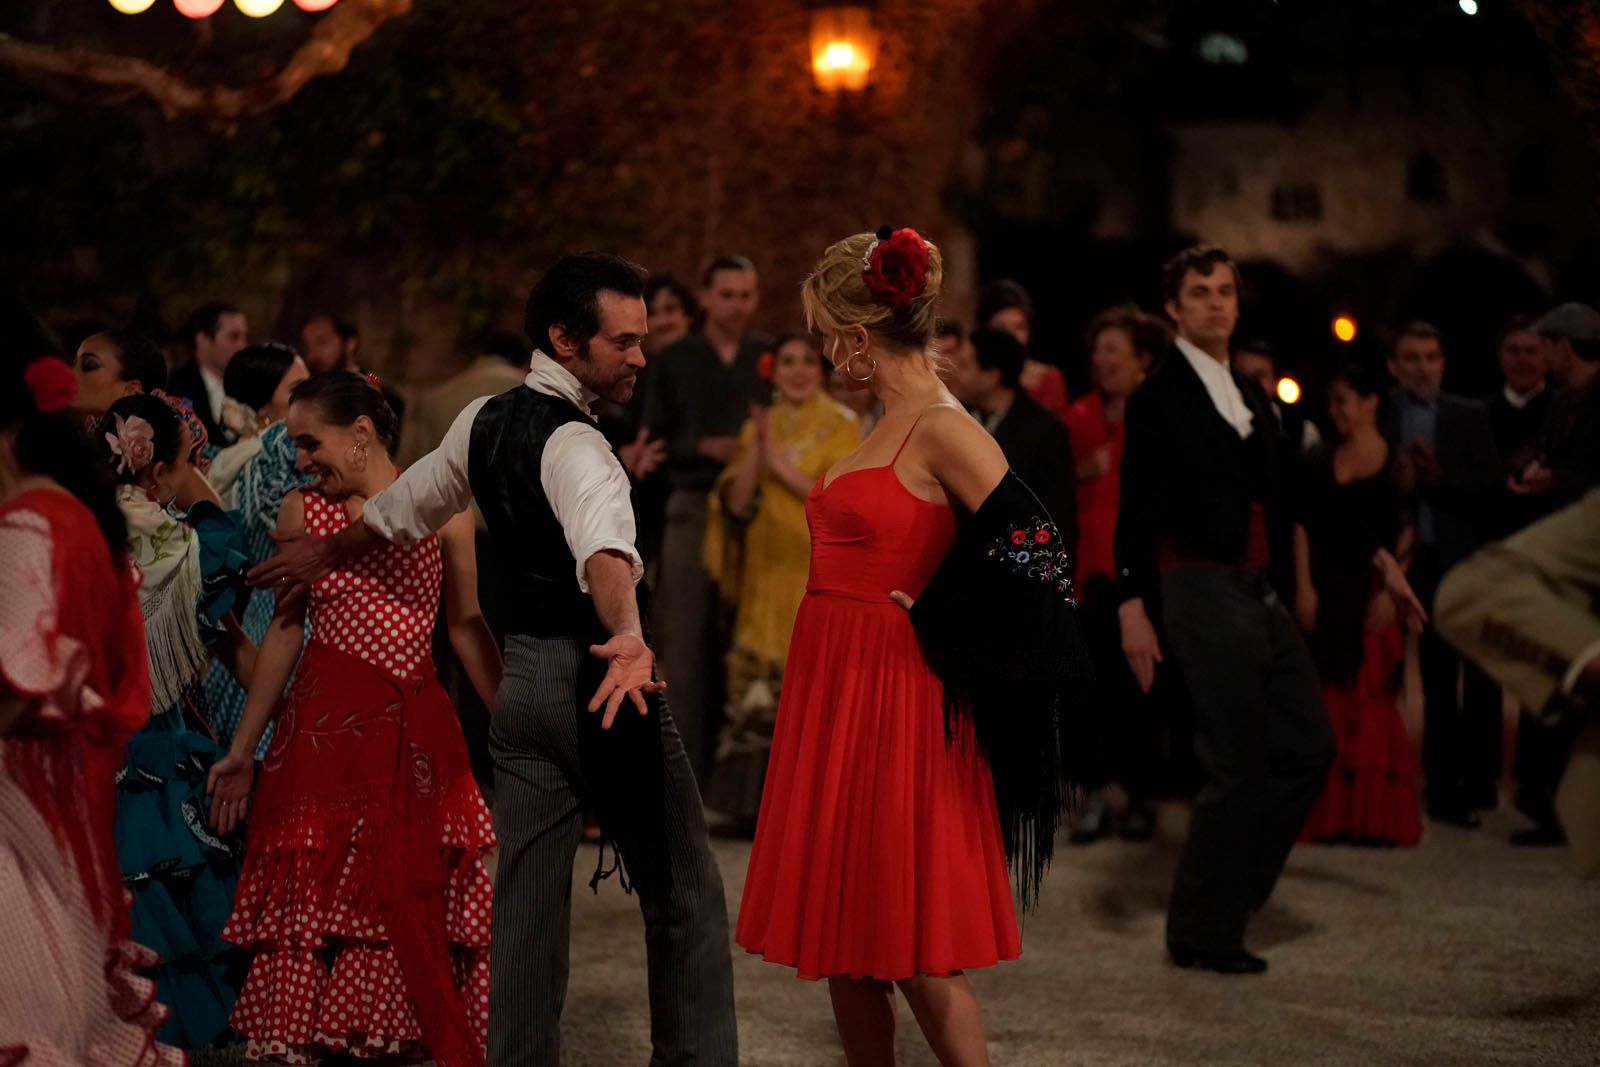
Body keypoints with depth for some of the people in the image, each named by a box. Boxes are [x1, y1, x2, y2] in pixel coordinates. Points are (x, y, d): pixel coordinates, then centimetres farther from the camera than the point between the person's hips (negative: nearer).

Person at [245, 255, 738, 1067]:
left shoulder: (482, 421, 7)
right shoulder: (573, 444, -18)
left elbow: (404, 505, 23)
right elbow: (603, 547, -39)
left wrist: (327, 552, 40)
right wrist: (628, 638, -56)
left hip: (524, 674, 7)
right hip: (597, 675, -7)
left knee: (526, 895, 9)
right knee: (681, 891, 5)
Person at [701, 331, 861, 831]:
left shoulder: (842, 428, 4)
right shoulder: (758, 427, 15)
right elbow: (736, 500, 5)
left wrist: (781, 466, -9)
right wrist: (755, 448, -8)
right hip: (765, 573, 4)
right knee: (757, 678, -3)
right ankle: (754, 801, 1)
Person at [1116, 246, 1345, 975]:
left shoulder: (1251, 396, 16)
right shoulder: (1159, 396, -6)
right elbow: (1137, 507, -12)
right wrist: (1132, 607, -19)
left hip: (1262, 588, 8)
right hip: (1204, 591, -8)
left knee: (1307, 750, 7)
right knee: (1238, 766, -5)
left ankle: (1231, 893, 20)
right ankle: (1200, 934, 8)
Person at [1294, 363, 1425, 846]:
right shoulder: (1323, 462, 10)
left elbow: (1408, 531, -3)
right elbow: (1304, 525, 6)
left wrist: (1390, 585, -12)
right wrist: (1303, 588, -4)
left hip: (1375, 593, -3)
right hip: (1328, 593, 3)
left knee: (1372, 695, -2)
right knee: (1333, 697, 3)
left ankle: (1378, 815, 5)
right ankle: (1331, 813, 7)